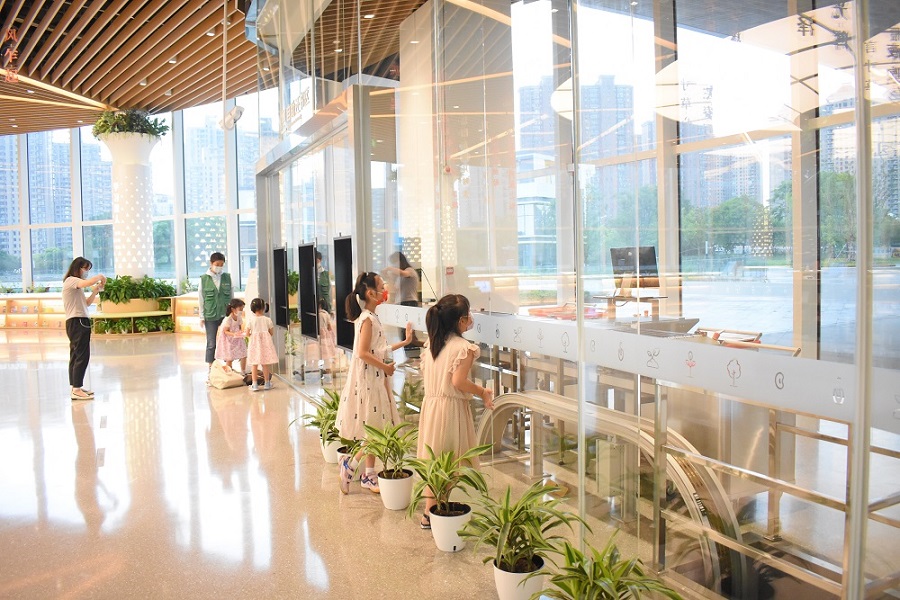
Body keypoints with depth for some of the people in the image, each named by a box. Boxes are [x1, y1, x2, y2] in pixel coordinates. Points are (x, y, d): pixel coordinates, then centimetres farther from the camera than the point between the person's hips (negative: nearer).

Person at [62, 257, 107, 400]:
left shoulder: (76, 284, 23)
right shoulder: (71, 280, -7)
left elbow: (86, 303, 19)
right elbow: (89, 282, -28)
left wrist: (95, 292, 6)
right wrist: (100, 277, -10)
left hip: (76, 323, 10)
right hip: (77, 322, -10)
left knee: (76, 356, 11)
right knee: (82, 356, -12)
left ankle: (75, 387, 16)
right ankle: (76, 390, -11)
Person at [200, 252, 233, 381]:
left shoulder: (227, 277, 4)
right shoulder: (204, 279, -1)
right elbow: (201, 299, 2)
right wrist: (202, 317, 0)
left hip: (226, 315, 2)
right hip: (211, 316, -2)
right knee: (211, 344, 3)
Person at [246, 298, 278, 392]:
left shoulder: (251, 320, -6)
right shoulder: (267, 320, -5)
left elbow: (247, 333, -4)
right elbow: (272, 332, 2)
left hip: (255, 342, -1)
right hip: (265, 342, 1)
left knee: (254, 365, 5)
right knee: (265, 364, 9)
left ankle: (254, 385, 5)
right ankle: (267, 383, 16)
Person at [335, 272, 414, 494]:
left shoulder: (371, 317, 12)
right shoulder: (367, 319, -16)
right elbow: (363, 353, -23)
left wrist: (403, 342, 22)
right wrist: (385, 367, -15)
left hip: (376, 380, 10)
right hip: (368, 379, -10)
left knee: (375, 432, 13)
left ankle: (369, 475, 20)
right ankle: (350, 464, 11)